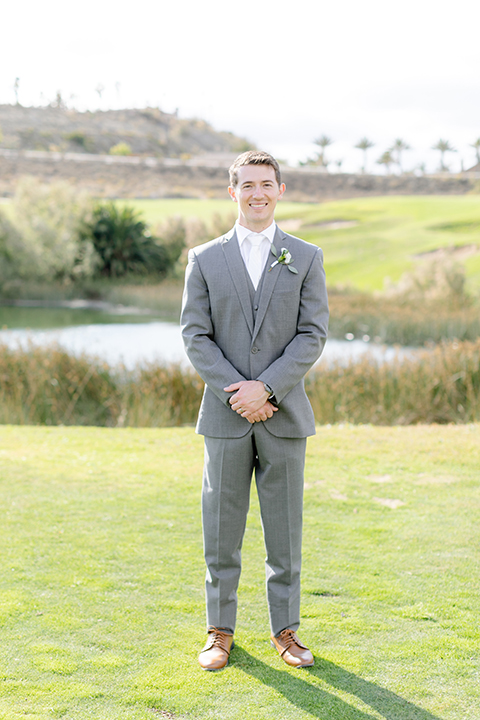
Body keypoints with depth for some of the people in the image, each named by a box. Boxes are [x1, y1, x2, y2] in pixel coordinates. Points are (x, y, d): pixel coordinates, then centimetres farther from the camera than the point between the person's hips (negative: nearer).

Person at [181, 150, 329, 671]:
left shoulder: (306, 258, 5)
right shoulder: (205, 259, 5)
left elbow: (313, 335, -2)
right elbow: (195, 336, 0)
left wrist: (266, 388, -14)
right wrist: (236, 393, -12)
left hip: (284, 415, 0)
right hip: (225, 416, 0)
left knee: (285, 531, 6)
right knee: (221, 531, 6)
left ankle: (286, 631, 20)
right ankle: (220, 631, 19)